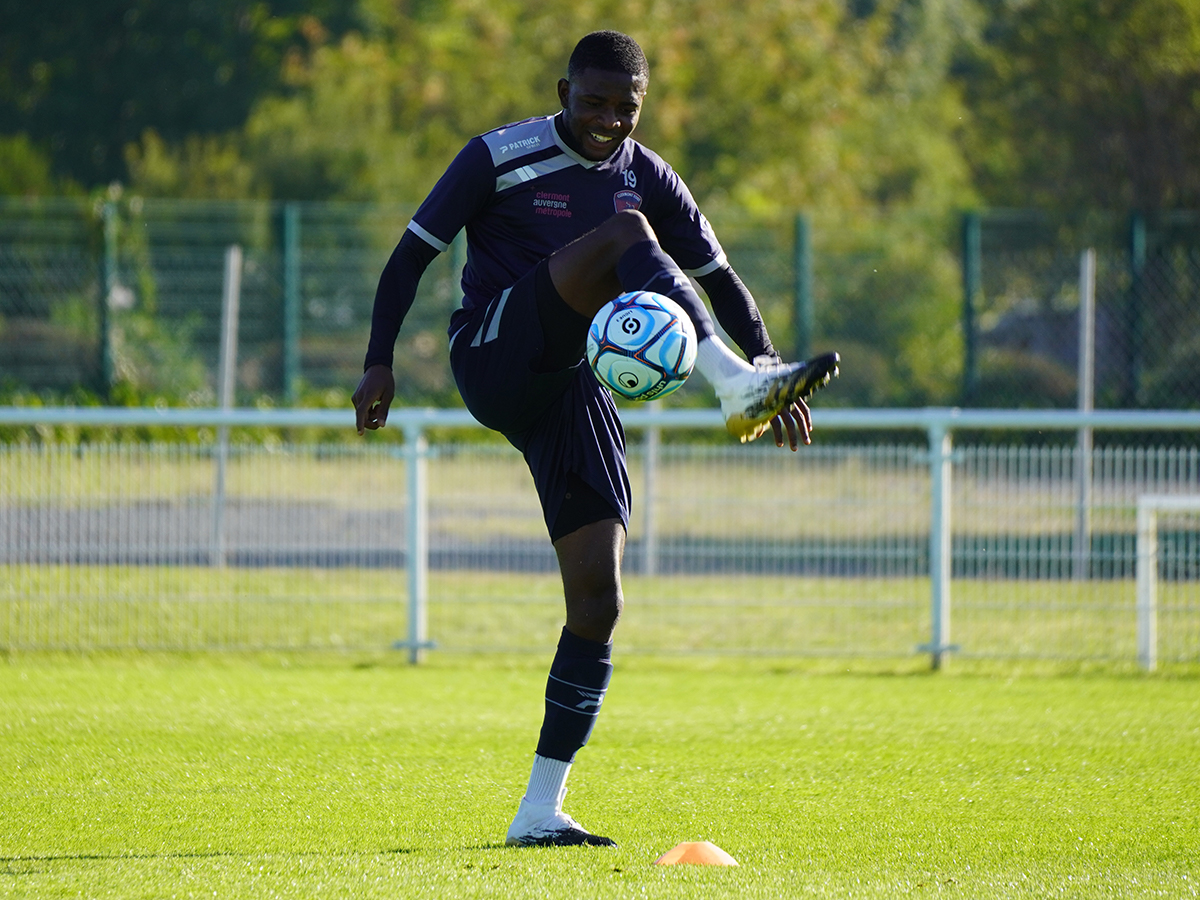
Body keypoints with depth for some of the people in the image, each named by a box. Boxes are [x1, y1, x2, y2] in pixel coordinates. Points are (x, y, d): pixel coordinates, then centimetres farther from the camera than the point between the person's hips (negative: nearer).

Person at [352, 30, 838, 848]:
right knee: (624, 232, -25)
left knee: (598, 598, -7)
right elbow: (414, 252, 1)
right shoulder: (500, 159, -1)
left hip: (572, 390, 5)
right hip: (494, 361, -4)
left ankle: (540, 811, -2)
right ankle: (738, 389, -45)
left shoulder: (647, 178, 11)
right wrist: (381, 361, -9)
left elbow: (720, 281, 16)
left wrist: (768, 360, 1)